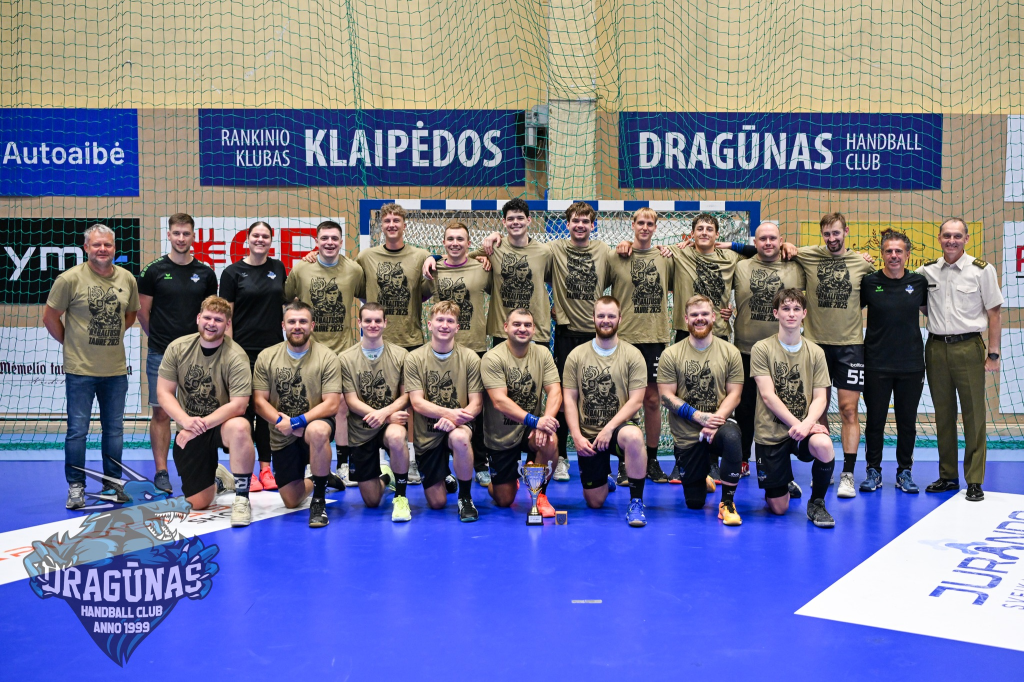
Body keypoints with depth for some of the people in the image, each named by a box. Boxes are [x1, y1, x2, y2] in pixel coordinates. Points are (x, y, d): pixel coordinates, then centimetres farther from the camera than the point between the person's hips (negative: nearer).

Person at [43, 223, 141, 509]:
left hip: (116, 369, 4)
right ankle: (76, 486, 14)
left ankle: (112, 483, 24)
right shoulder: (70, 279, -8)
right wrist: (72, 343, 3)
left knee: (114, 428, 12)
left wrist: (111, 335, 10)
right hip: (80, 369, -4)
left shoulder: (127, 279, 4)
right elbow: (50, 318, -2)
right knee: (77, 429, 1)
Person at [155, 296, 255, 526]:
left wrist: (201, 425, -29)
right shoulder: (178, 348, -6)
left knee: (239, 427, -42)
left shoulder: (235, 356, -18)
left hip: (222, 424, -3)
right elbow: (163, 393, -5)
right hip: (190, 430, 3)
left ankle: (242, 499, -23)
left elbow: (238, 405, -23)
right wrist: (186, 421, -22)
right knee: (198, 503, 3)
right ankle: (215, 475, 41)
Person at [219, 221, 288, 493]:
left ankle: (266, 467, 16)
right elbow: (225, 316, -3)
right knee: (245, 408, 0)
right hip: (244, 350, -3)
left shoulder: (278, 268, 9)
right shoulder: (233, 272, -1)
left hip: (273, 348, 3)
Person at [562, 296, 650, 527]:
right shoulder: (576, 356, 2)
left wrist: (609, 428, -19)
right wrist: (577, 437, -10)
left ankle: (636, 502, -22)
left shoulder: (632, 355, -3)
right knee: (594, 502, 4)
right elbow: (569, 400, 1)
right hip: (588, 435, 2)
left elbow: (636, 401, -9)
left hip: (620, 427, -2)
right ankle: (605, 479, 42)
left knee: (633, 436, -40)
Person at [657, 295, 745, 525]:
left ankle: (727, 502, -19)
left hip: (717, 427, 0)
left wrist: (717, 419, -21)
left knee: (732, 436, -39)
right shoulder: (671, 355, -3)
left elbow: (734, 394, -4)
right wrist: (699, 416, -20)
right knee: (694, 503, 6)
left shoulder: (730, 352, 0)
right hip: (686, 435, 1)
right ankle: (702, 477, 45)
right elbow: (666, 396, -7)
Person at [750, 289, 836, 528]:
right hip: (771, 433, -2)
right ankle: (782, 484, 37)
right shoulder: (761, 349, -4)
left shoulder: (815, 352, 5)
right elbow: (768, 395, -10)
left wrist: (807, 423, -21)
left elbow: (820, 398, -1)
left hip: (804, 428, 2)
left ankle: (816, 503, -8)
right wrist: (796, 423, -20)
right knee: (778, 508, -3)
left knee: (823, 445, -35)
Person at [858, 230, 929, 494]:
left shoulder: (919, 282, 2)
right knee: (875, 420, 5)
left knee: (907, 421, 8)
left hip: (911, 364, 2)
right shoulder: (868, 282, -3)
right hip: (877, 364, -1)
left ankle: (904, 472, 21)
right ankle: (873, 472, 18)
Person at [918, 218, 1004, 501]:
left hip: (968, 348, -3)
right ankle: (947, 476, 19)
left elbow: (993, 313, -1)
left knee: (974, 415, -1)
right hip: (936, 348, 3)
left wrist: (993, 353, -4)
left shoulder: (982, 270, -2)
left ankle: (974, 481, 5)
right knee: (943, 415, 10)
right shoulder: (926, 271, 6)